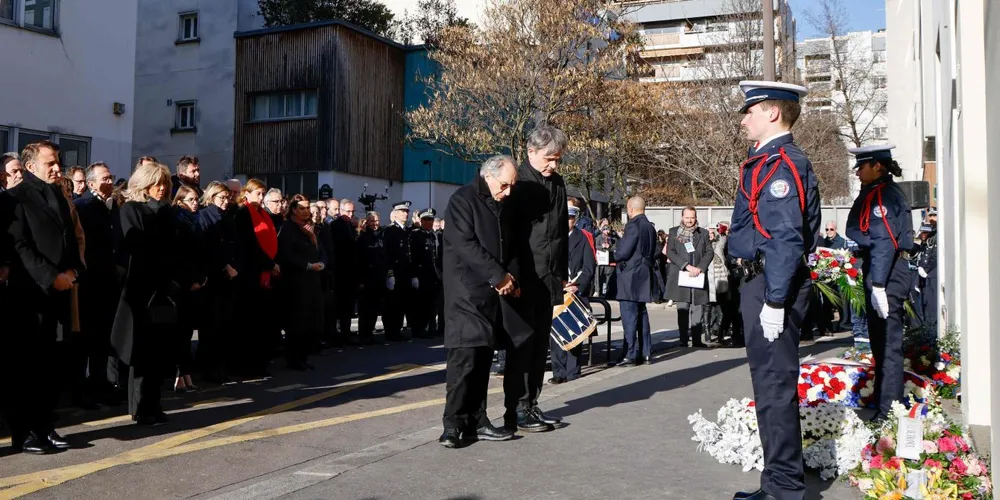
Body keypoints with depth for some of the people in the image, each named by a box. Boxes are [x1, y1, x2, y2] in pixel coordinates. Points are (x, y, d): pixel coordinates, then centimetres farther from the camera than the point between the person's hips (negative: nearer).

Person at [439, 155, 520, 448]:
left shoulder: (504, 206, 15)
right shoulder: (462, 201, -7)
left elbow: (510, 246, 19)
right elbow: (465, 245, -16)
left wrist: (512, 278, 2)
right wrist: (500, 276, -16)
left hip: (495, 293, 7)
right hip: (467, 292, -7)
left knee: (483, 358, 7)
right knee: (465, 356, -11)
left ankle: (476, 421, 13)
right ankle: (453, 424, -4)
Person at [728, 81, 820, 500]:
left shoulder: (783, 164, -14)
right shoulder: (765, 161, 17)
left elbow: (786, 239, -21)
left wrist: (774, 301, -23)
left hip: (774, 287, -11)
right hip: (759, 281, 11)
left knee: (775, 386, -5)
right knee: (769, 385, 16)